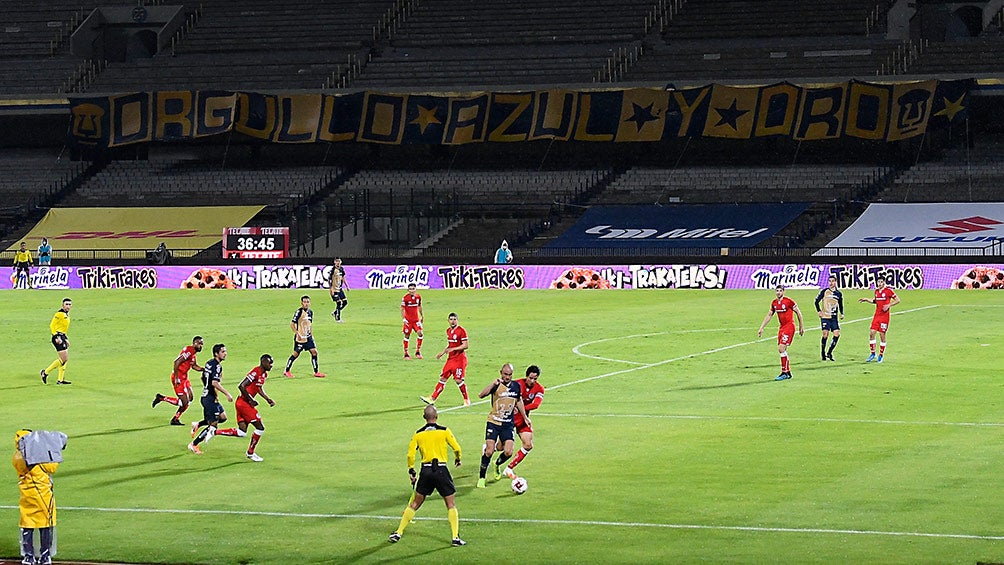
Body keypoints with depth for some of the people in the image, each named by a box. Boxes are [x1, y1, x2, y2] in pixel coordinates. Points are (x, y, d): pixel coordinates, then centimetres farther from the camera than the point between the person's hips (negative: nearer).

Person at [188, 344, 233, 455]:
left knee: (223, 417, 13)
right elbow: (215, 383, -28)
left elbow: (203, 377, 24)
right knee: (213, 424, -4)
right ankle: (194, 445, 4)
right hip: (210, 398, -10)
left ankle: (198, 425, 16)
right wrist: (227, 394, -25)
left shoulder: (209, 363, 12)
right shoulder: (217, 366, -18)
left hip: (206, 395, 10)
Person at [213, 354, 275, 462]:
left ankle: (214, 432, 11)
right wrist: (251, 400, -19)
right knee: (260, 428, -4)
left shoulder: (264, 374, 11)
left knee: (242, 432, 7)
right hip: (243, 403, -10)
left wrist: (268, 399, 18)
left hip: (245, 404, 10)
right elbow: (241, 386, -24)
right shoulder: (255, 372, -19)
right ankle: (250, 453, 10)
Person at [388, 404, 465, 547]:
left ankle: (398, 533, 13)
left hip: (426, 471, 2)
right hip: (441, 470, -2)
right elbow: (456, 448, 1)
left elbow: (410, 454, 1)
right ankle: (455, 537, -1)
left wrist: (411, 471, 12)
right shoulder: (444, 431, -1)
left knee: (415, 503, 13)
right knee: (451, 504, 7)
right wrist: (457, 459, 21)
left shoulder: (418, 434, 5)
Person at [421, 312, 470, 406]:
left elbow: (465, 346, -16)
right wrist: (443, 352, 12)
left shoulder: (461, 331, -12)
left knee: (458, 380, -9)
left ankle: (466, 400, 7)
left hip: (459, 359, -7)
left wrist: (453, 349, -22)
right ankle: (432, 398, 5)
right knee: (443, 378, 5)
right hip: (450, 359, 7)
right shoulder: (448, 331, 13)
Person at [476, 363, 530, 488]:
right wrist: (493, 383, -39)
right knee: (489, 452, -11)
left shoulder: (516, 386, 3)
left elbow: (519, 401, 22)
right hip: (494, 423, -4)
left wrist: (525, 417, 26)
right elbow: (481, 395, -30)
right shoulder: (496, 386, -13)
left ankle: (497, 465, 27)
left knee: (508, 452, -7)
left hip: (508, 424, 4)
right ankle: (481, 478, 5)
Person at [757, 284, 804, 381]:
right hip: (781, 327, 8)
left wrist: (801, 327, 1)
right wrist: (761, 328, 16)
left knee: (781, 348, -16)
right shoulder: (774, 303, 8)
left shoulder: (789, 301, -12)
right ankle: (788, 372, 17)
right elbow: (769, 315, 19)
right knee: (781, 350, 7)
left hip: (789, 327, -8)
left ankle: (784, 372, -12)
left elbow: (799, 313, -4)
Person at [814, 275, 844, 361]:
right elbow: (817, 301, 6)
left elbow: (841, 305, 22)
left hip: (834, 317, 3)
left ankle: (829, 353, 2)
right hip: (825, 317, -3)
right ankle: (823, 353, 5)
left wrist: (842, 313, 7)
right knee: (825, 334, -11)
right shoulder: (824, 291, -1)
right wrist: (819, 311, -3)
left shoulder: (839, 293, 9)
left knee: (837, 334, -10)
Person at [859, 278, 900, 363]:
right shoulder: (876, 291, 11)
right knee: (872, 333, -2)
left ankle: (881, 355, 9)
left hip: (884, 316, -6)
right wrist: (866, 299, 16)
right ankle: (873, 354, 8)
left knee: (882, 335, -2)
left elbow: (897, 300, -6)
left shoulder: (888, 291, -7)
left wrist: (889, 305, -17)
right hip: (876, 315, 6)